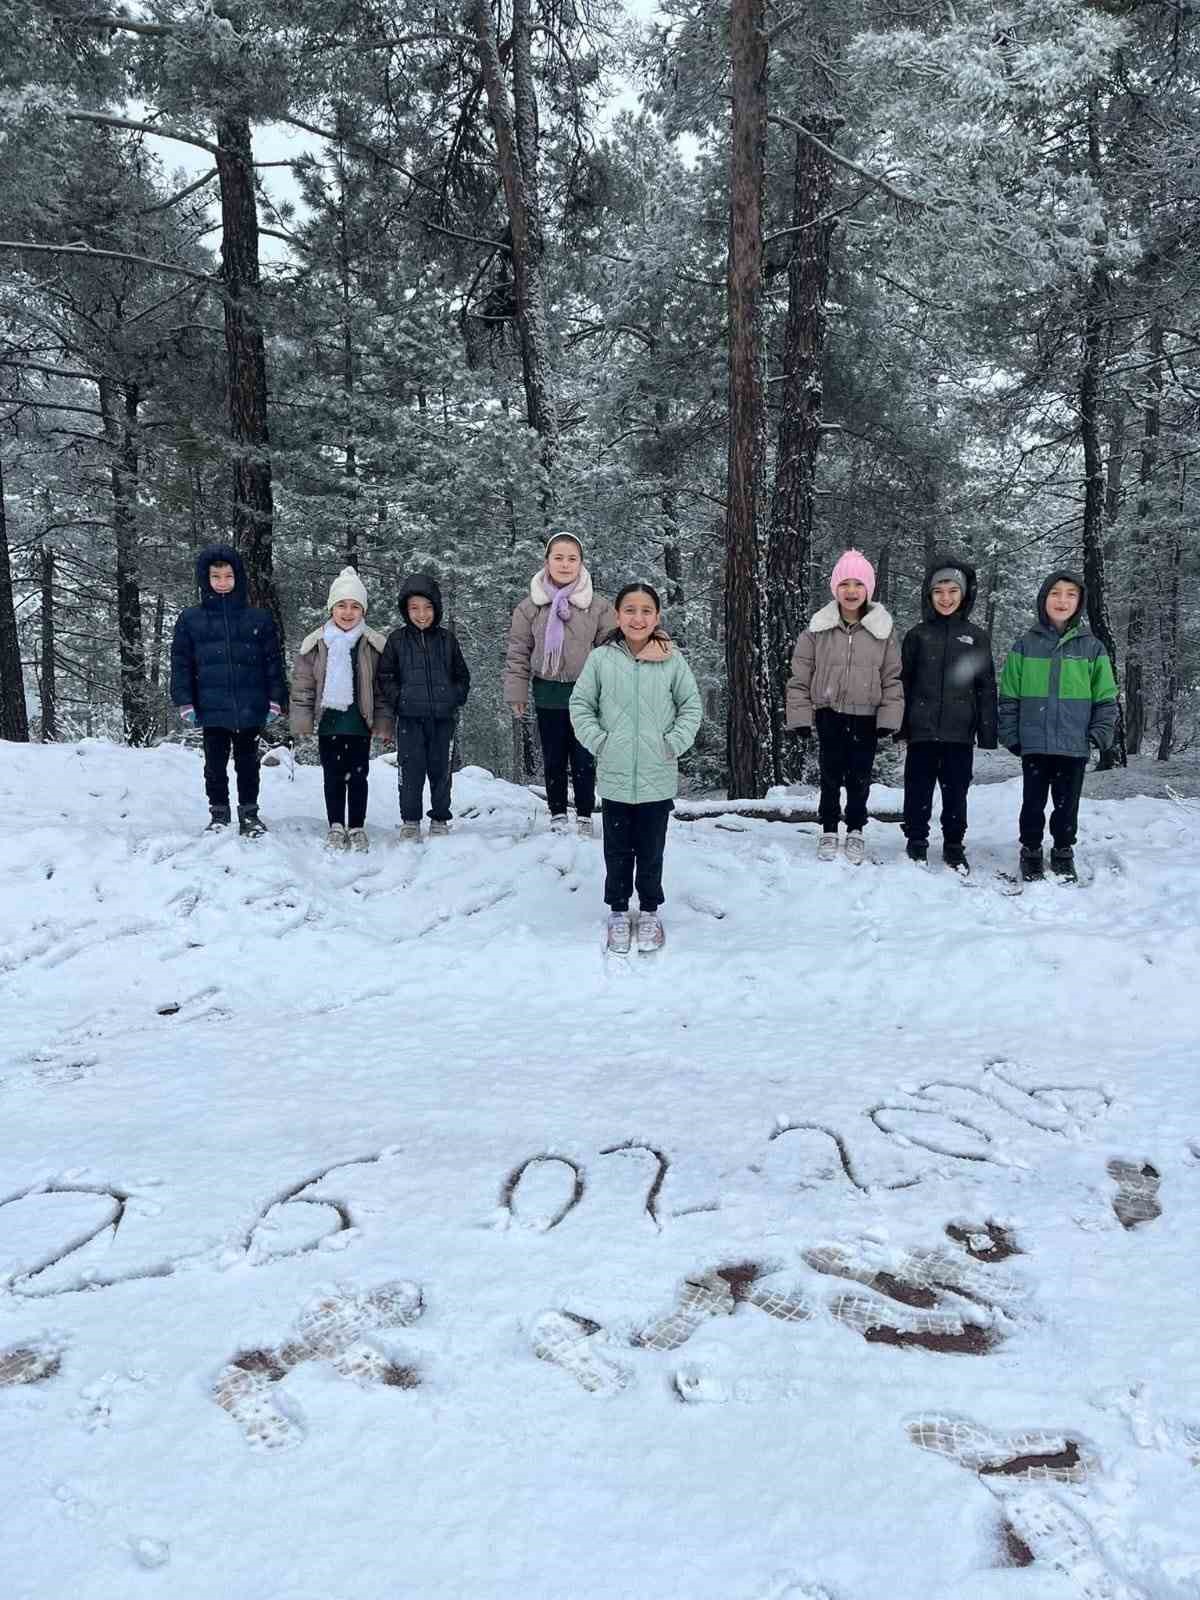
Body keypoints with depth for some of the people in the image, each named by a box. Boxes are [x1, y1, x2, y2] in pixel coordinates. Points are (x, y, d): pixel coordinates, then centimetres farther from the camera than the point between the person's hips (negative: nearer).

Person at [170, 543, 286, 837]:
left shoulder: (259, 619, 3)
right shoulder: (190, 620, 3)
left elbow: (273, 661, 5)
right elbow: (181, 664, 4)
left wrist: (276, 700, -1)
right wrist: (185, 703, -2)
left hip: (251, 710, 0)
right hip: (212, 710, 0)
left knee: (248, 763, 10)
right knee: (215, 766, 8)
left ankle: (249, 813, 22)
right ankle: (218, 815, 21)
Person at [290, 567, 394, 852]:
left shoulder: (374, 645, -2)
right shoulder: (316, 643, 0)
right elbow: (302, 685, 4)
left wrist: (384, 724, -2)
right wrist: (301, 722, 0)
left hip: (360, 723, -1)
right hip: (329, 722, 1)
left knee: (357, 776, 6)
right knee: (333, 777, 9)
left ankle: (357, 828, 18)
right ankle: (336, 827, 19)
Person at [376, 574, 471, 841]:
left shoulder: (446, 639, 8)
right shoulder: (397, 639, 3)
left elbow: (462, 676, 15)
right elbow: (384, 677, 6)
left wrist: (455, 699, 0)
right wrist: (399, 700, -7)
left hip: (443, 718, 2)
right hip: (410, 718, -1)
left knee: (440, 769, 7)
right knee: (411, 770, -1)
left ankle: (440, 820, 18)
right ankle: (410, 822, 9)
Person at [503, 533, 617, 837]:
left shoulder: (599, 606, -5)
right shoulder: (531, 606, -1)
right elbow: (518, 652, 3)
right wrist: (516, 692, 0)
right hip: (548, 695, 1)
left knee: (584, 759, 6)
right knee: (553, 759, 11)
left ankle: (585, 815, 20)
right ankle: (558, 814, 24)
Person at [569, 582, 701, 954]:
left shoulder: (672, 660, -5)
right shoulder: (601, 658, -6)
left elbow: (691, 705, 3)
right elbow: (580, 704, 2)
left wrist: (675, 742, -6)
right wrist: (597, 740, -7)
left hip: (658, 778, 0)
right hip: (614, 777, 0)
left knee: (651, 851, 13)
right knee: (617, 850, 12)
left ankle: (650, 912, 29)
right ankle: (618, 912, 28)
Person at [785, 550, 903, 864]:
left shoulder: (883, 629, -3)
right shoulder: (818, 628, -4)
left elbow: (892, 677, 1)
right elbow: (800, 675, 0)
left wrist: (889, 717, -5)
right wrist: (800, 716, -3)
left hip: (866, 717, 0)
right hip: (829, 714, 0)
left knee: (859, 778, 8)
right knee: (831, 776, 7)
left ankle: (856, 830, 26)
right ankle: (829, 831, 24)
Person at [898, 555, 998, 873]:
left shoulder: (977, 636, 5)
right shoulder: (917, 635, 5)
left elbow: (986, 686, 5)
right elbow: (903, 682, 6)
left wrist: (988, 731, 1)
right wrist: (900, 724, 1)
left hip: (959, 732, 0)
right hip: (922, 730, 0)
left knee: (956, 791, 7)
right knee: (918, 790, 5)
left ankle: (954, 845, 20)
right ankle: (916, 841, 18)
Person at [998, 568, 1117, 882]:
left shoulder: (1091, 647, 2)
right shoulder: (1025, 644, 1)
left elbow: (1106, 695, 4)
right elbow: (1009, 695, 3)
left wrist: (1101, 733, -4)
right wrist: (1010, 733, -1)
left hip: (1075, 744, 0)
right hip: (1034, 743, 0)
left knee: (1067, 804, 10)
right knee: (1033, 802, 8)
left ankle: (1063, 853, 26)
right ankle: (1031, 853, 23)